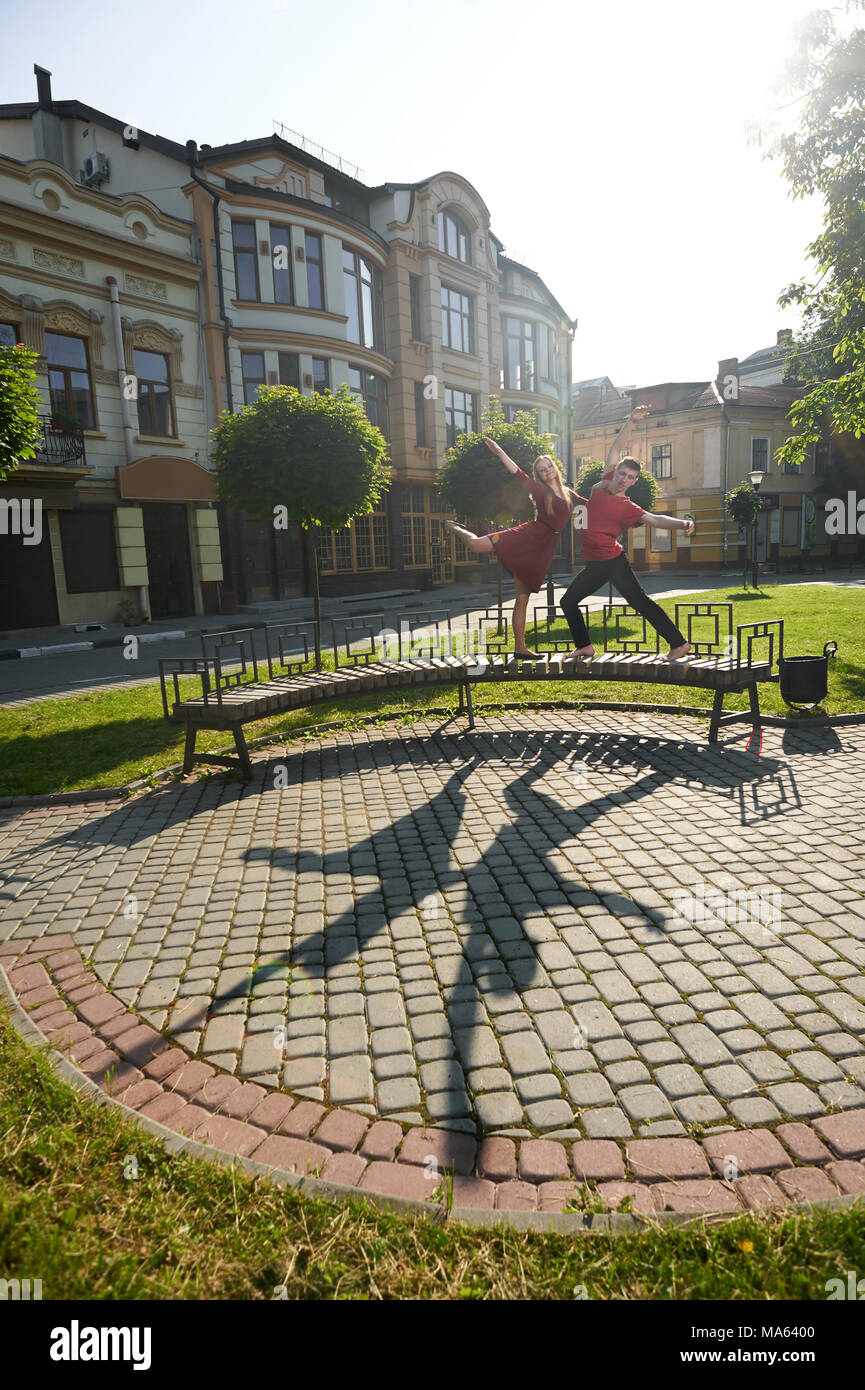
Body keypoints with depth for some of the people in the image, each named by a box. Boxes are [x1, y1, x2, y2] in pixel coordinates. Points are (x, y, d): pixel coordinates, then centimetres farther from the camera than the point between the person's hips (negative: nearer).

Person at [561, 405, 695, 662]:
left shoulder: (627, 507, -10)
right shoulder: (605, 483, 7)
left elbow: (654, 519, -21)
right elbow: (615, 447, 11)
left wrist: (682, 523, -38)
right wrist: (631, 421, 4)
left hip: (613, 561, -7)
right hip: (595, 565, 7)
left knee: (639, 601, -12)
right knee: (568, 602, 12)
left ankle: (679, 644, -10)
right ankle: (584, 646, 25)